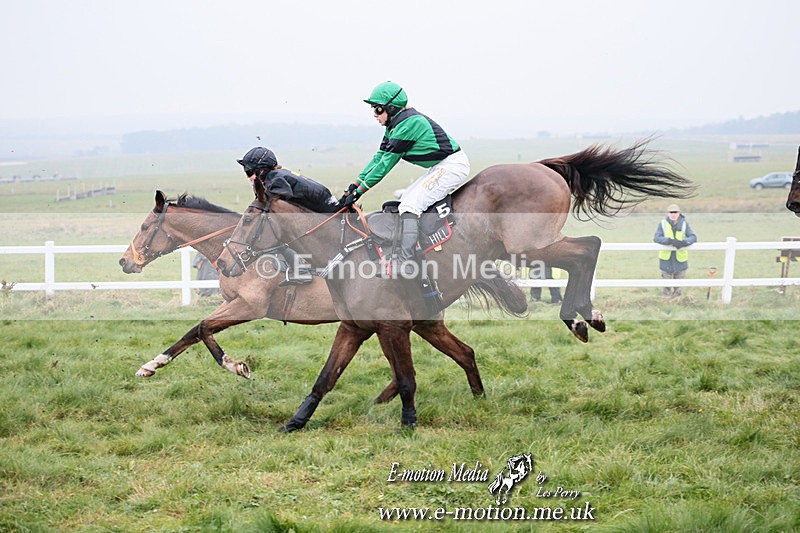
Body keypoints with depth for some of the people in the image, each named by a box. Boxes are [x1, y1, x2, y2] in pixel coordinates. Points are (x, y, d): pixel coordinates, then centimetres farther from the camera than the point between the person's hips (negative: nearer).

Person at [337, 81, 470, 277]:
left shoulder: (408, 124, -19)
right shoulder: (394, 125, 11)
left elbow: (387, 162, -19)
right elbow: (379, 157, 13)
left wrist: (360, 189, -16)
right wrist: (355, 183, 4)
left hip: (452, 165, -11)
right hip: (440, 168, 11)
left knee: (409, 205, -19)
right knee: (405, 200, 13)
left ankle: (406, 268, -27)